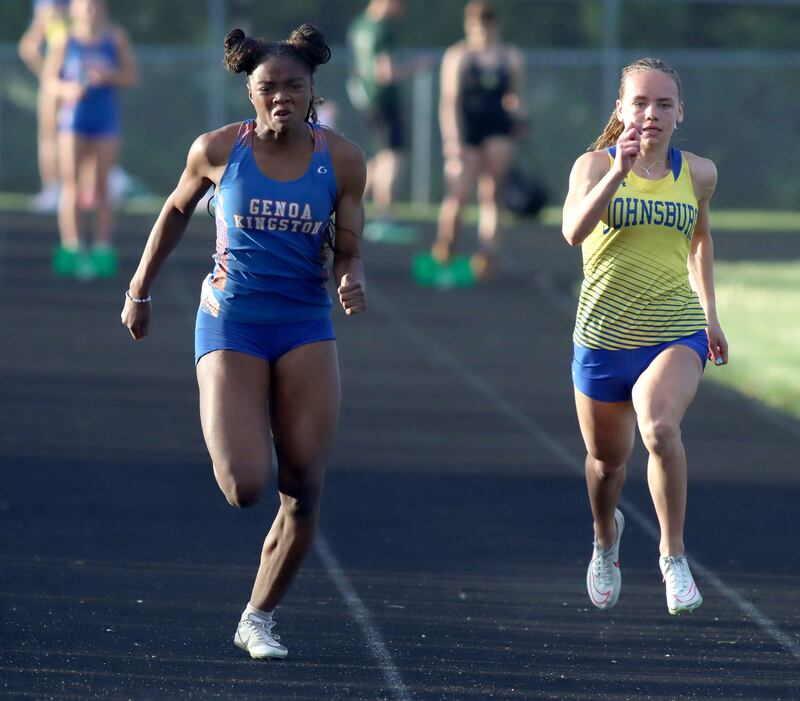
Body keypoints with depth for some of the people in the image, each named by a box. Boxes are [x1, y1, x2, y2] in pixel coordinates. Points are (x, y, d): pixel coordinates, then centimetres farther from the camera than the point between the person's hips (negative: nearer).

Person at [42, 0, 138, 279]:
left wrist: (109, 76, -14)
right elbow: (49, 78, 1)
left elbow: (132, 76, 4)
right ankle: (71, 250, -4)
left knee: (101, 187, 4)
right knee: (71, 184, -5)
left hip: (105, 119, 1)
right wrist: (65, 89, -19)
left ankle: (102, 252, 7)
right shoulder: (64, 41, -1)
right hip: (73, 119, -1)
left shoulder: (116, 38, 3)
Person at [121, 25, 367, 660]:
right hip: (231, 324, -2)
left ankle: (259, 618, 14)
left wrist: (353, 280, -21)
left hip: (306, 327, 2)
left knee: (305, 490, -4)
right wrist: (140, 290, 17)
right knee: (244, 488, -15)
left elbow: (348, 250, 2)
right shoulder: (218, 150, -5)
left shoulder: (342, 160, -2)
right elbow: (177, 211, 12)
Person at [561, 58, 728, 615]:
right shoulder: (595, 165, -6)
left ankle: (673, 554, -14)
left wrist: (709, 312, 25)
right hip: (605, 333, 0)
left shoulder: (698, 173, 3)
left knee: (660, 426, -29)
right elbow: (574, 231, -25)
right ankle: (606, 537, 48)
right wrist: (618, 172, -34)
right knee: (607, 459, 14)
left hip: (677, 333, 0)